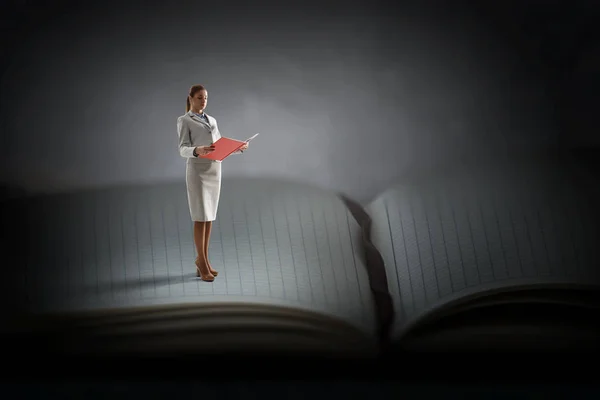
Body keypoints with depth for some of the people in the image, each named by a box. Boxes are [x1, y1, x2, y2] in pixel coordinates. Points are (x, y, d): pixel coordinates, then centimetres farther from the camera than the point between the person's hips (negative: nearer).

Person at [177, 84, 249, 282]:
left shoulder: (212, 120, 18)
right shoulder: (184, 120, -3)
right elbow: (183, 149, -13)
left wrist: (238, 148, -1)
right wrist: (197, 151, -34)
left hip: (214, 170, 7)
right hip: (197, 170, -7)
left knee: (209, 216, 7)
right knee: (201, 217, -7)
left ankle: (202, 261, 13)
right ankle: (202, 264, -2)